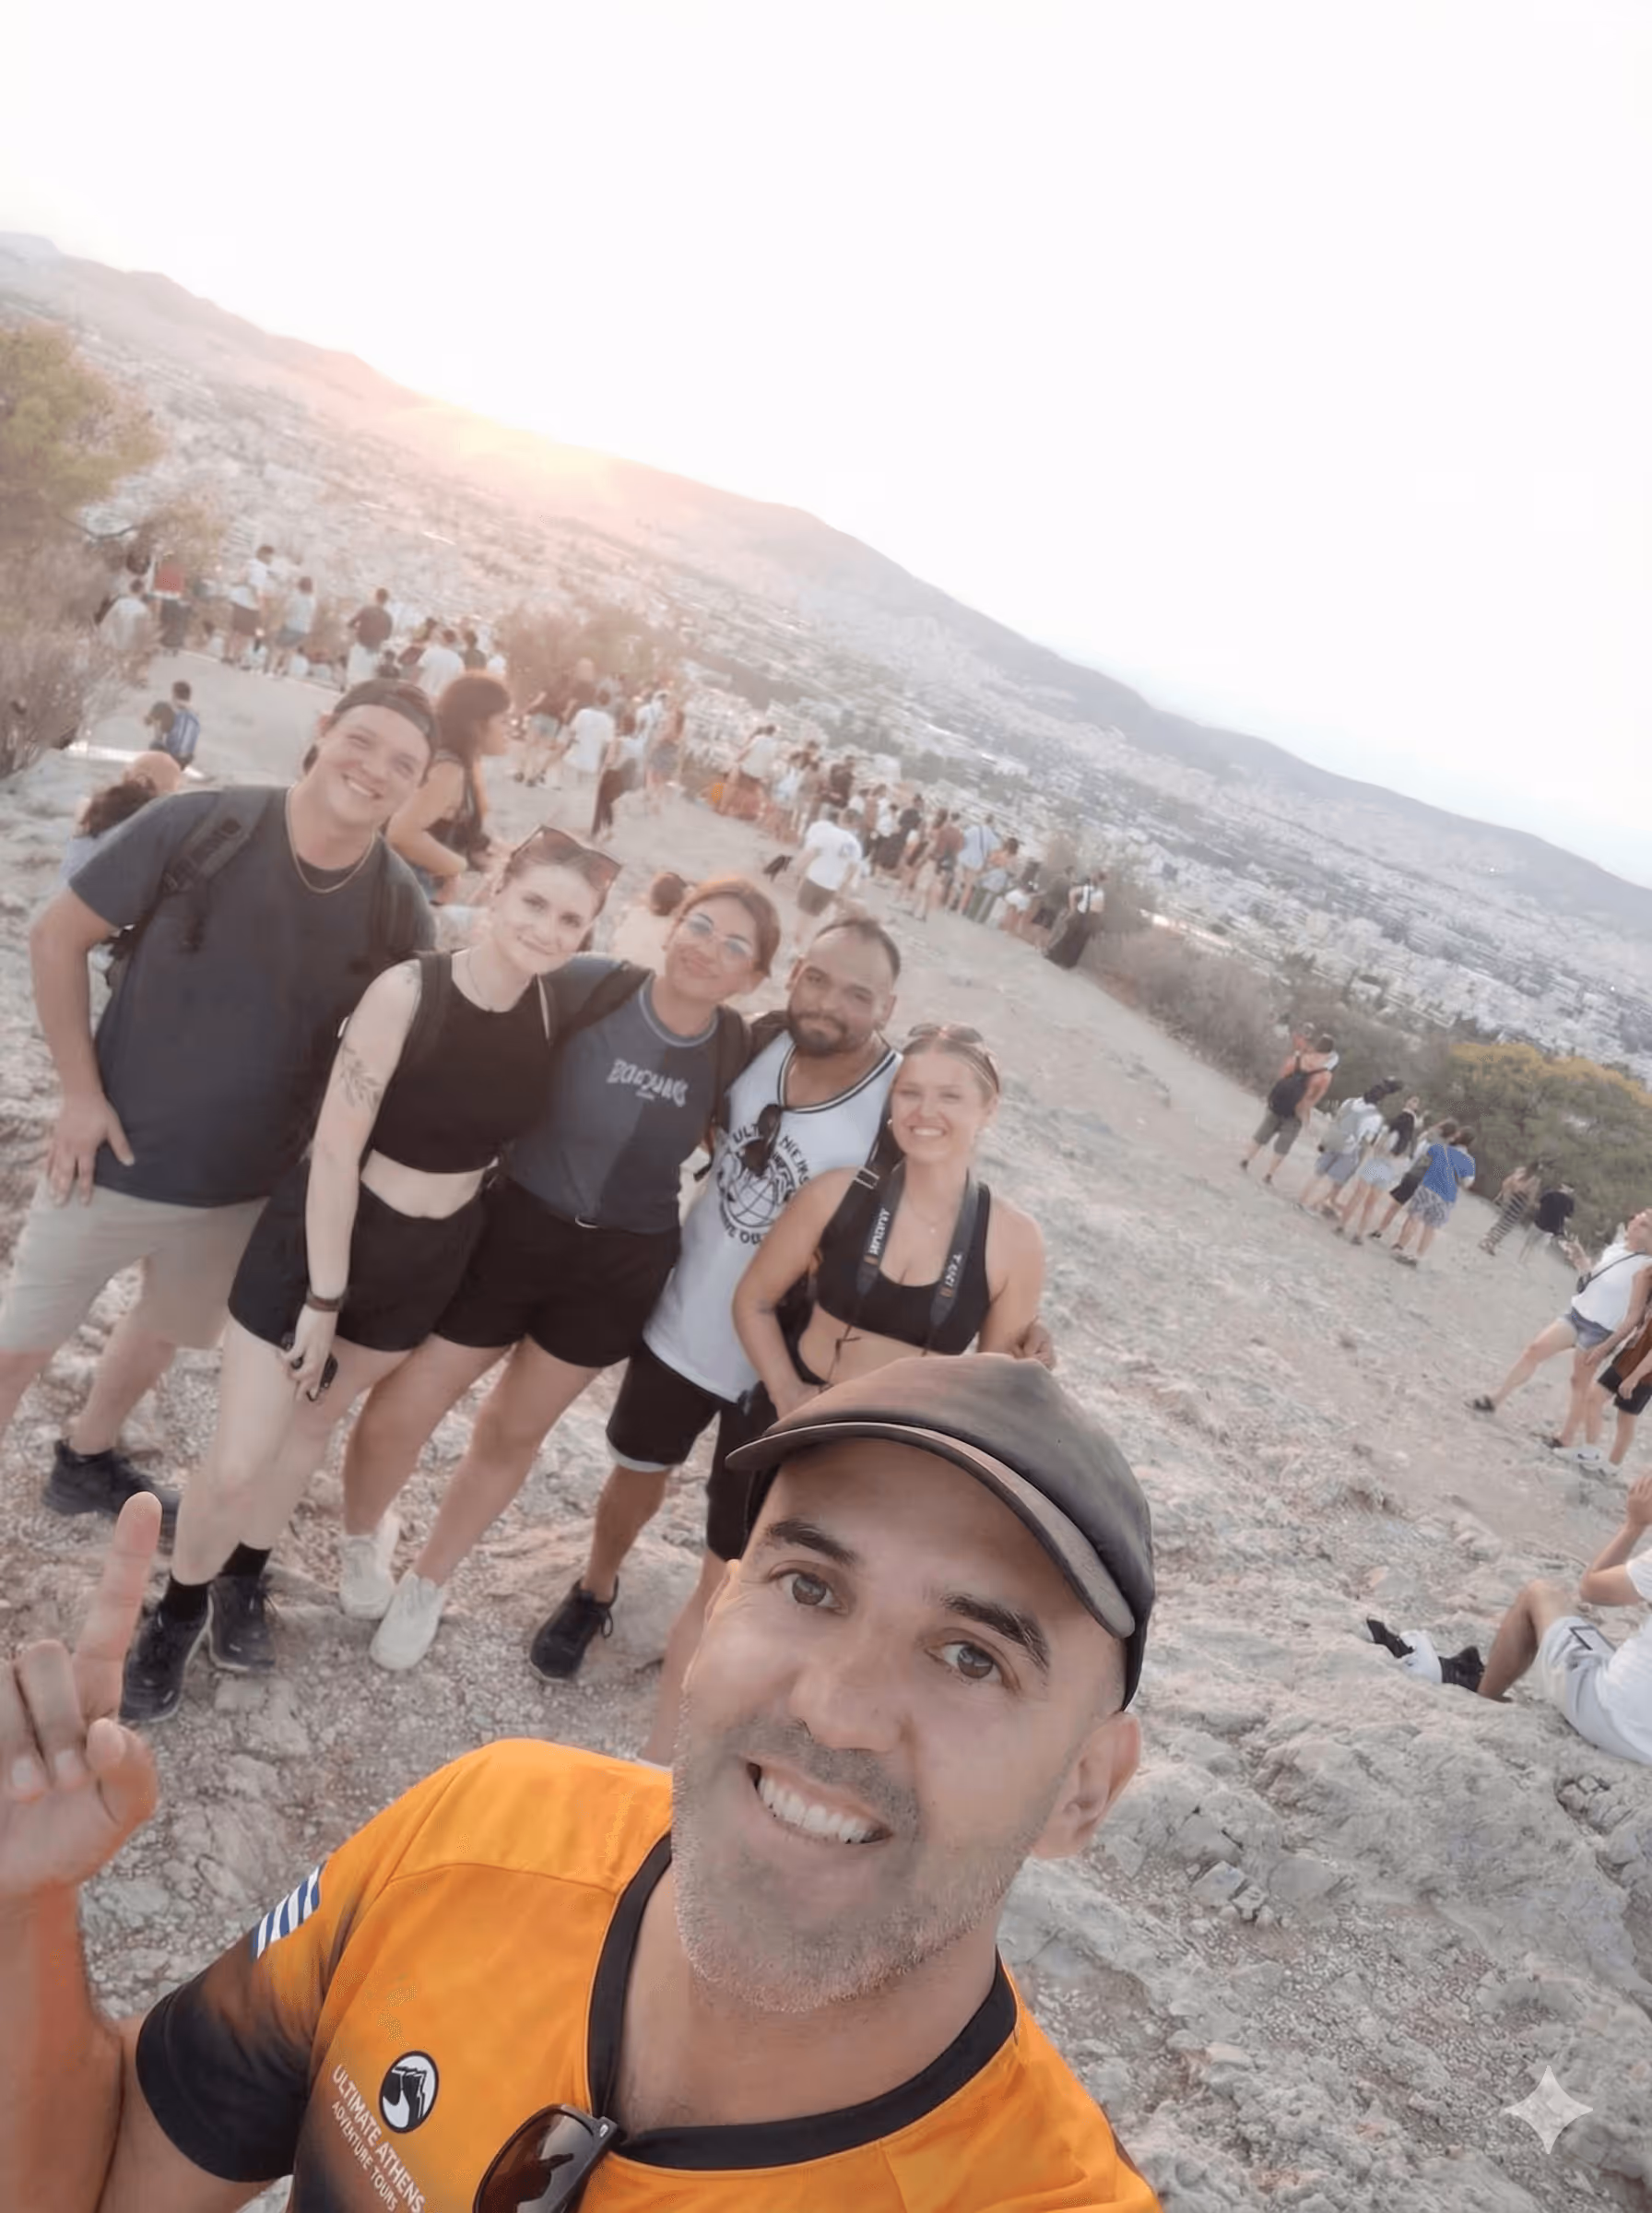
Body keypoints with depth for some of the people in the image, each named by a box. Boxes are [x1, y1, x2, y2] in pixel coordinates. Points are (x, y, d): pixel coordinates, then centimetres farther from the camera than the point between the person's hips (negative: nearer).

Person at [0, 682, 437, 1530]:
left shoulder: (399, 911, -12)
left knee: (163, 1330, 25)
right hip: (114, 1155, -3)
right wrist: (80, 1091, -13)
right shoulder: (197, 825, -19)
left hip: (246, 1183, 4)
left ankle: (86, 1459, 51)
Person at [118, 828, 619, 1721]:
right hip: (318, 1234, -4)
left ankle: (244, 1580, 46)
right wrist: (324, 1298, -18)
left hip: (431, 1256, 5)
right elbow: (335, 1150, -21)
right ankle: (176, 1612, 28)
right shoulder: (407, 991, -24)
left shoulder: (554, 1011, -8)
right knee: (236, 1464, -1)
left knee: (318, 1418, 23)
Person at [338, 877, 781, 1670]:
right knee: (397, 1412, 3)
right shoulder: (585, 988, -19)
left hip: (622, 1270, 2)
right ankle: (355, 1548, 36)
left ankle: (426, 1584, 44)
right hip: (514, 1229, -2)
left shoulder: (736, 1051, -8)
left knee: (513, 1434, 19)